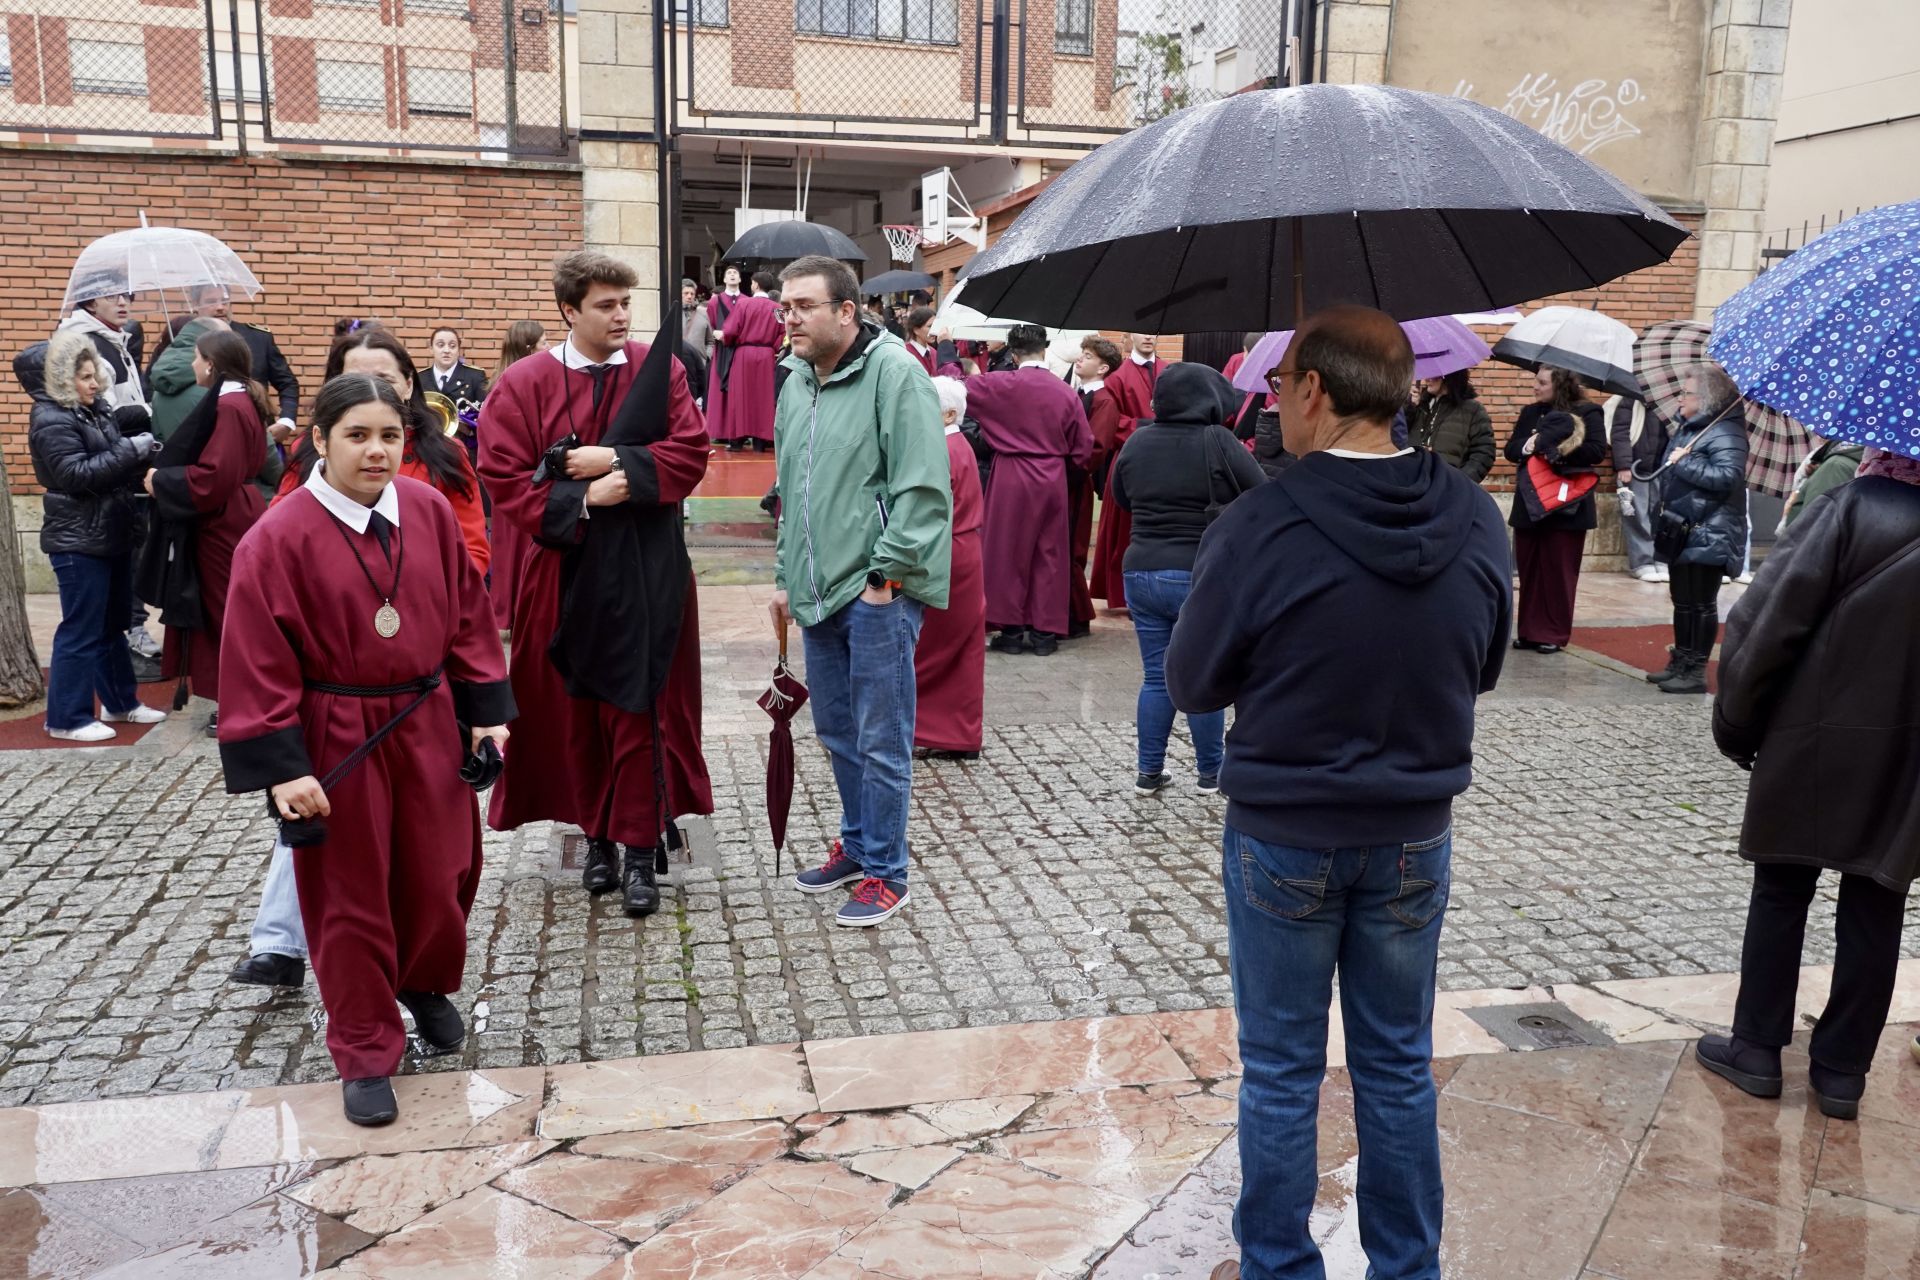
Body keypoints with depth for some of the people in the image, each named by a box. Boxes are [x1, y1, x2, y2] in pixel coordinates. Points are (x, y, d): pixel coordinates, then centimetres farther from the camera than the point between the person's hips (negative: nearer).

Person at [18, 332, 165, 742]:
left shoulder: (94, 410, 12)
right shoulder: (52, 421, -14)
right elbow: (78, 474, -23)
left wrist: (139, 453, 4)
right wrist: (131, 451, -22)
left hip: (111, 533, 9)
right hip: (78, 540, -9)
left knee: (112, 624, 17)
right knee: (81, 630, -4)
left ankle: (120, 702, 28)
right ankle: (67, 719, 4)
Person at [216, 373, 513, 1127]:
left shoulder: (430, 512, -3)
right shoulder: (278, 539, -14)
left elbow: (466, 615, 5)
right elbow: (260, 664, -12)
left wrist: (485, 710, 4)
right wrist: (281, 767, -15)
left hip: (428, 724, 4)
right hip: (336, 738, -3)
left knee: (439, 878, 14)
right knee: (351, 897, 8)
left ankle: (426, 986, 44)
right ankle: (365, 1055, 24)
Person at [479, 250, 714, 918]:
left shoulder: (659, 370, 3)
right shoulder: (524, 384, -1)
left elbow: (689, 454, -5)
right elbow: (504, 482, -6)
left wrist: (616, 461, -15)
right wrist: (582, 500, -16)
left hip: (649, 568, 0)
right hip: (563, 569, 0)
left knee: (640, 706, 1)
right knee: (575, 707, 8)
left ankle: (640, 848, 9)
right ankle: (597, 834, 23)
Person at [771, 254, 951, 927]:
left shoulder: (894, 372, -12)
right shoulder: (797, 383, 14)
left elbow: (923, 488, -17)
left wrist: (886, 576, -18)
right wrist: (786, 576, 20)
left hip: (878, 593, -8)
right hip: (819, 593, 8)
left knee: (880, 740, 0)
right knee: (837, 731, 18)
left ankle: (885, 871, 13)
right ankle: (857, 843, 35)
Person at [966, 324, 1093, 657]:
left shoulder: (1000, 385, -8)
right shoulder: (1066, 392, -1)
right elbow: (1084, 449, 2)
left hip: (1011, 479, -2)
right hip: (1053, 481, 2)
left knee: (1008, 552, 7)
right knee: (1048, 555, 9)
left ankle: (1011, 630, 9)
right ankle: (1045, 632, 11)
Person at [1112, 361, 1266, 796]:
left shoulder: (1137, 442, 3)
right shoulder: (1218, 443, -12)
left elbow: (1121, 499, 17)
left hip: (1142, 572, 4)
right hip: (1202, 577, -4)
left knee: (1155, 677, 11)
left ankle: (1149, 772, 17)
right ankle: (1210, 774, 19)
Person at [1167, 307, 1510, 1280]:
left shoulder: (1260, 526, -21)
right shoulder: (1475, 521, -7)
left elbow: (1192, 685, -10)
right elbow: (1482, 670, 7)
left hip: (1283, 837, -4)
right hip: (1415, 833, 4)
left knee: (1281, 1073, 12)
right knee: (1399, 1067, 19)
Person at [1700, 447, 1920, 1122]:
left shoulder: (1852, 509, -15)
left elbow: (1766, 624, -17)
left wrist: (1735, 724, -5)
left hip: (1815, 748, -3)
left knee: (1780, 892, 11)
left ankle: (1757, 1048, 18)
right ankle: (1842, 1069, 20)